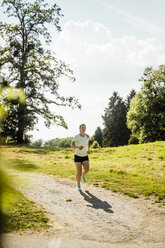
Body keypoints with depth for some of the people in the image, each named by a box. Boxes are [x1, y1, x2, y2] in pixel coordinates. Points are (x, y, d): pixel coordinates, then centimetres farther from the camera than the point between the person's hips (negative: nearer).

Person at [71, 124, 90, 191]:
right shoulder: (76, 136, -15)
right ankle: (78, 185, 19)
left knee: (87, 169, -17)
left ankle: (83, 175, 21)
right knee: (79, 172, -5)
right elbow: (71, 145, -17)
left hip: (85, 156, 3)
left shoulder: (87, 136, -3)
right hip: (77, 156, -3)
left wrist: (88, 150, 1)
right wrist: (78, 147, -37)